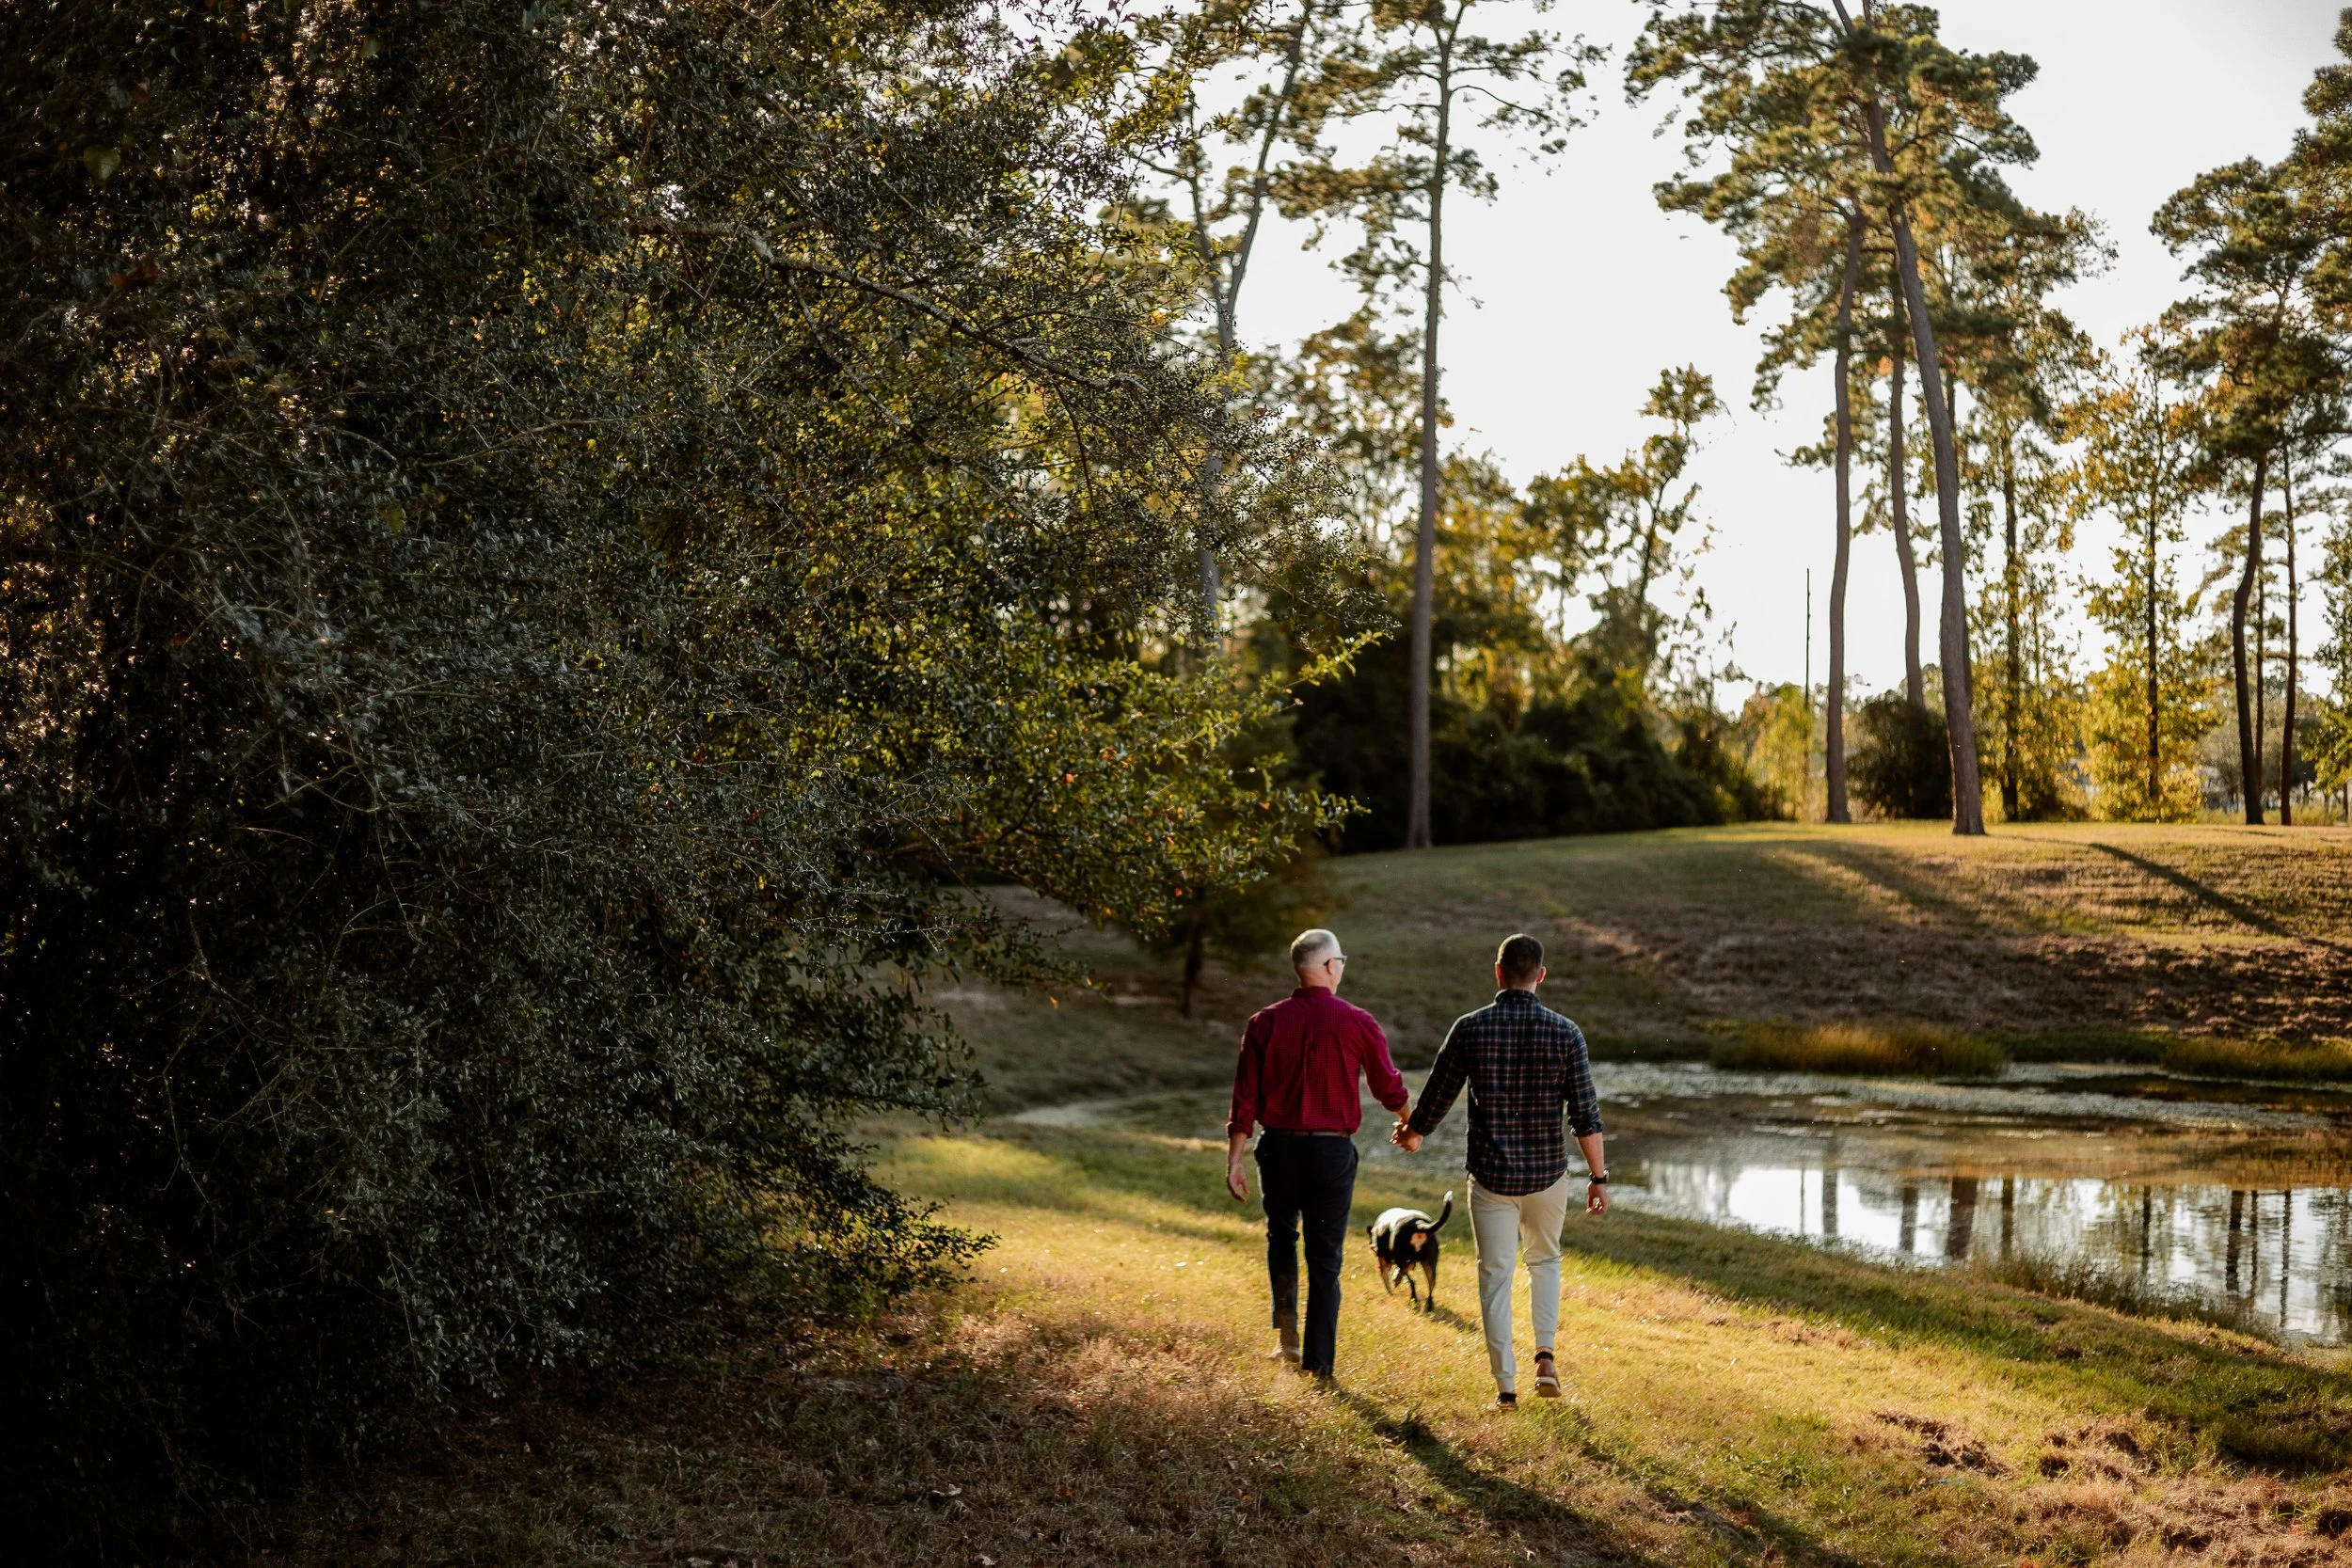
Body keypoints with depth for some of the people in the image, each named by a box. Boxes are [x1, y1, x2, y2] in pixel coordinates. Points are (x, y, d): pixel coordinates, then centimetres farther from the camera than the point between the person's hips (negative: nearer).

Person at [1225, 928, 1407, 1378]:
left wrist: (1233, 1160, 1)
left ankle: (1287, 1327, 8)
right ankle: (1318, 1361, 9)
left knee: (1281, 1236, 24)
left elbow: (1245, 1099, -4)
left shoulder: (1264, 1023, -3)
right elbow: (1388, 1087, 5)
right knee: (1325, 1258, 8)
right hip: (1332, 1151, -1)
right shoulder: (1358, 1023, -6)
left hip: (1278, 1147, 1)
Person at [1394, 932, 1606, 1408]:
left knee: (1496, 1275, 9)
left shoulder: (1470, 1029, -8)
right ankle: (1545, 1356, 9)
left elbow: (1436, 1096, 0)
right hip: (1548, 1173, 1)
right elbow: (1586, 1114, -7)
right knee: (1544, 1261, 23)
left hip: (1491, 1175, -1)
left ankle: (1506, 1383, 9)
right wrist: (1598, 1176, 3)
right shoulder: (1565, 1032, -8)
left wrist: (1412, 1134, 20)